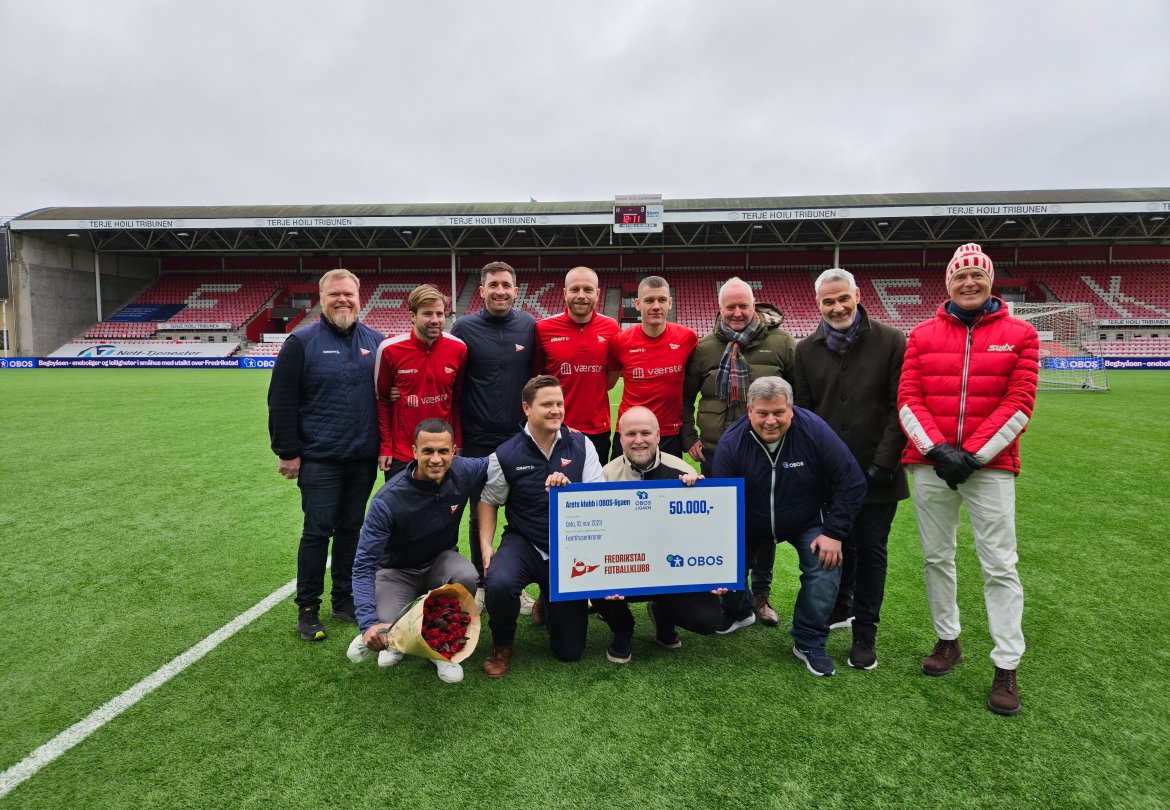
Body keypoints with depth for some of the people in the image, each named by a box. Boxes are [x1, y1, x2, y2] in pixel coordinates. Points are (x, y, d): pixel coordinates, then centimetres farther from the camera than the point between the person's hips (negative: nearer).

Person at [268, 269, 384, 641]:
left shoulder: (375, 342, 8)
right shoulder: (302, 342, -3)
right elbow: (282, 401, -4)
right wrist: (287, 452, -6)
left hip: (363, 459, 4)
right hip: (319, 458, -3)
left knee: (351, 529, 13)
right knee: (317, 531, 0)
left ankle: (344, 599, 27)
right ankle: (307, 608, 14)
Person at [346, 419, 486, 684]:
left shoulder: (463, 472, -19)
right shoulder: (388, 500, -29)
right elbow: (364, 565, -26)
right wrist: (368, 623, -39)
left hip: (440, 561, 3)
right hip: (397, 571, -3)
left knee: (466, 576, -32)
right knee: (386, 631, -29)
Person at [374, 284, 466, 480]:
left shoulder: (458, 349, -5)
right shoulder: (390, 349, -9)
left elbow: (459, 399, 5)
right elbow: (381, 400, 0)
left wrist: (457, 442, 3)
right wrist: (385, 447, -1)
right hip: (401, 455, -1)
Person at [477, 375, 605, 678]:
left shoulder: (581, 446, -4)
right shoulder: (505, 455, -7)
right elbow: (489, 502, 5)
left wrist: (567, 488, -27)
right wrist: (486, 545, -6)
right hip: (523, 543, -1)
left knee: (570, 651, 3)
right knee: (499, 583, -37)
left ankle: (549, 603, 38)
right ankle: (501, 645, -2)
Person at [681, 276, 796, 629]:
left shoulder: (781, 343, -1)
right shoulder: (704, 348, 3)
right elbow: (685, 396, 11)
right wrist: (689, 438, 5)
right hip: (717, 454, 1)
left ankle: (761, 594, 27)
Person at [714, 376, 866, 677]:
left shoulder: (814, 430, -27)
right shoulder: (731, 442, -23)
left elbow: (851, 483, -19)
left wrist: (834, 533, -20)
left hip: (807, 523, -1)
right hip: (749, 525, 1)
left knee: (825, 568, -20)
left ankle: (809, 644, 1)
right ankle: (738, 613, 32)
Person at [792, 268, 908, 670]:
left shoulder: (891, 342, -4)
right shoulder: (806, 350, 5)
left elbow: (900, 407, -7)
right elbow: (802, 411, 6)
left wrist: (884, 463, -13)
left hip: (876, 473, -2)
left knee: (870, 550, 7)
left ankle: (865, 634, 20)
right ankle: (840, 608, 39)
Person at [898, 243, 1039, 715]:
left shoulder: (1019, 335, 3)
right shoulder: (922, 335, 7)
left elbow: (1019, 405, -5)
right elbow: (908, 400, 0)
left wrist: (972, 456, -13)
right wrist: (936, 450, -13)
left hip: (990, 464, -2)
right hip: (930, 464, 2)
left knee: (999, 566, -1)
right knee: (936, 558, 11)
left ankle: (1007, 668, 10)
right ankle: (947, 641, 28)